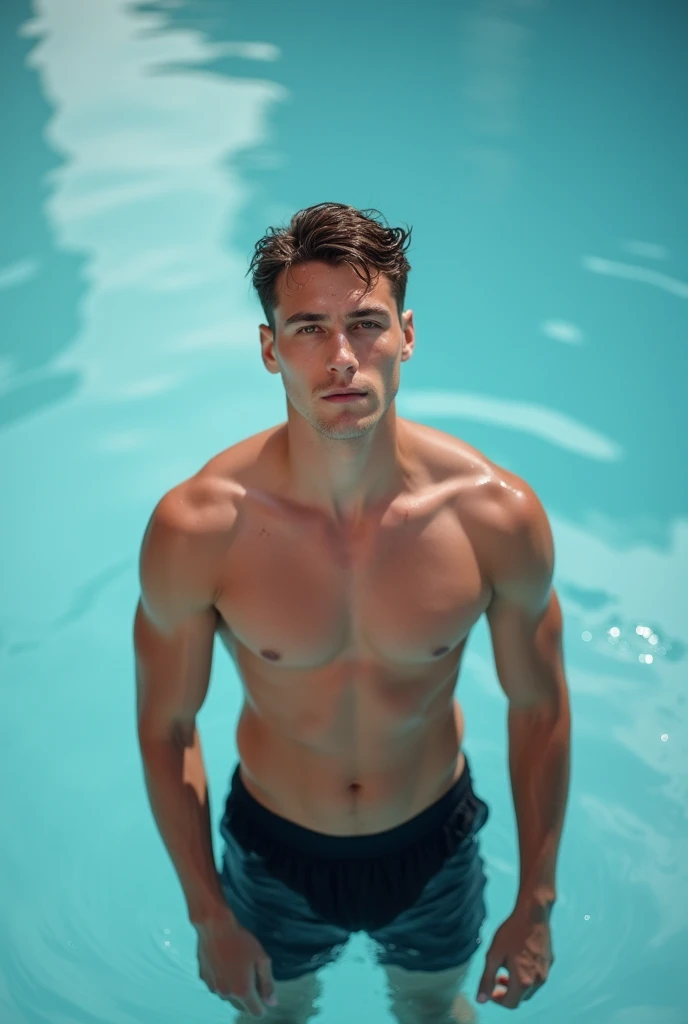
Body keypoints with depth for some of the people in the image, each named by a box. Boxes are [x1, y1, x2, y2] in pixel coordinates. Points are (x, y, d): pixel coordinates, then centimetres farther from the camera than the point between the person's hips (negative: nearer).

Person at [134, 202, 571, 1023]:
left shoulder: (496, 515, -25)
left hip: (435, 846, 1)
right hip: (275, 853, 0)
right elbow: (165, 725, -12)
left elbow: (539, 706, -10)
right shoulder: (195, 528, -28)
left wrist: (536, 905, -2)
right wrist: (208, 915, -5)